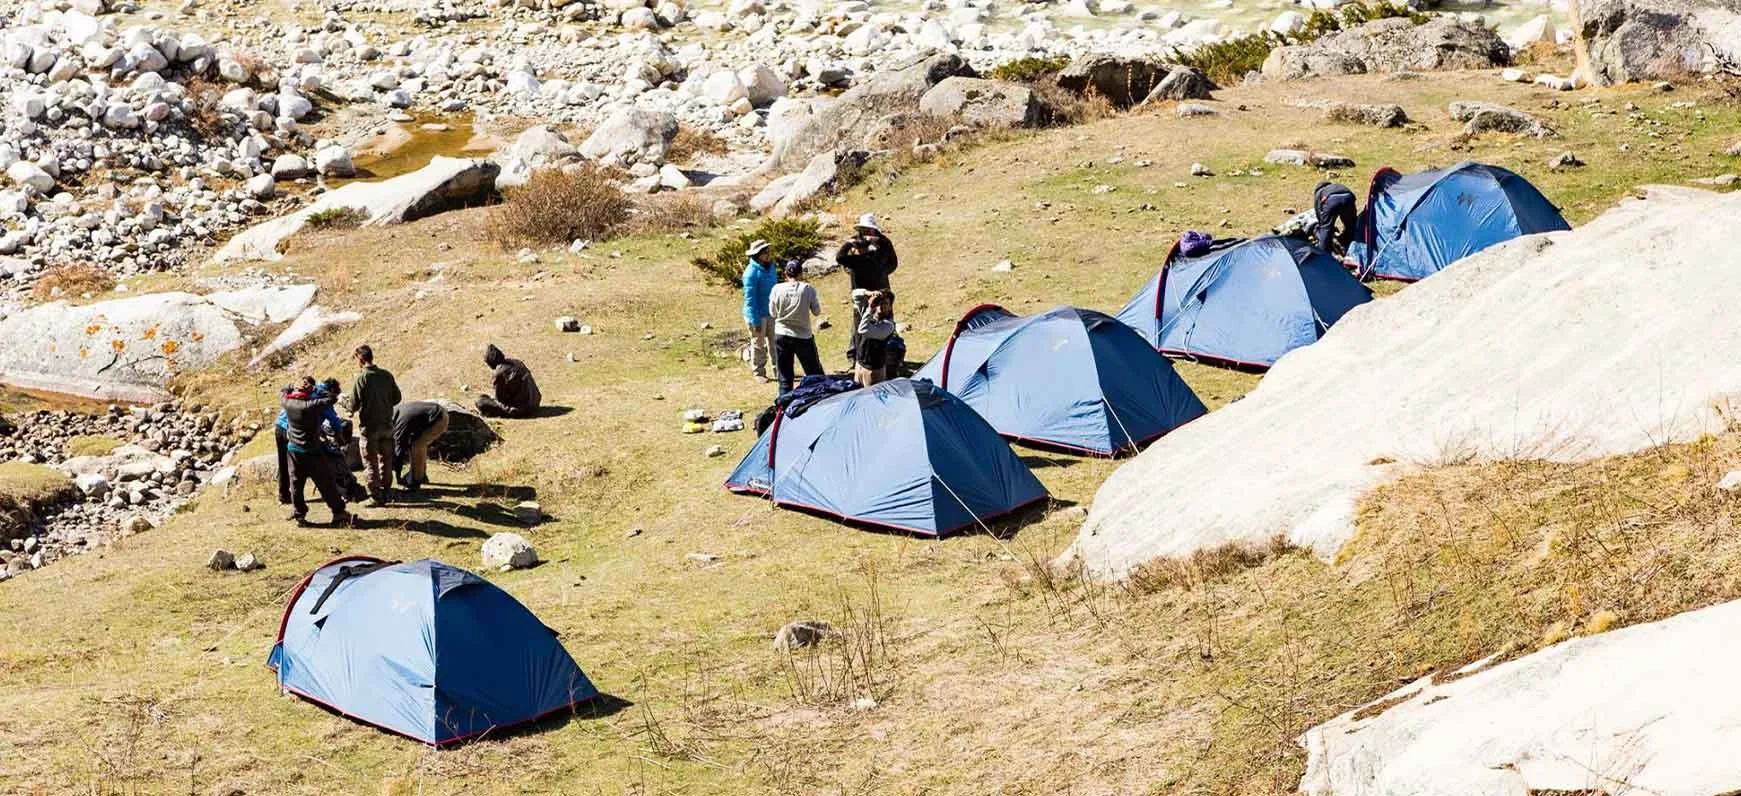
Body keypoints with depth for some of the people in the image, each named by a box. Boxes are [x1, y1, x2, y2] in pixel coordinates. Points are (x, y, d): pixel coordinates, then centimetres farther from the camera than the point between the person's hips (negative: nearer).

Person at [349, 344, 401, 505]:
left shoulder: (362, 378, -16)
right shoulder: (387, 375, 0)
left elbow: (354, 403, -15)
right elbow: (396, 398, 6)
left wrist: (352, 410, 7)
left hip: (369, 426, -5)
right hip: (387, 424, 5)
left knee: (371, 462, 3)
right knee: (386, 460, 16)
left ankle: (375, 497, 4)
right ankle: (385, 493, 23)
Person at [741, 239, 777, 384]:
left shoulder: (770, 267, 3)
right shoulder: (751, 272, -20)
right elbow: (749, 298, -19)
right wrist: (754, 321, -20)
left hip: (771, 313, 6)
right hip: (758, 315, -6)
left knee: (775, 344, 11)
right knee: (758, 345, 7)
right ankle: (759, 373, 19)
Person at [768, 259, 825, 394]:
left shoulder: (777, 289, -8)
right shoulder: (808, 289, -11)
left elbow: (773, 313, 2)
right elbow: (817, 311, -2)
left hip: (781, 336, 1)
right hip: (803, 336, -1)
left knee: (785, 379, 9)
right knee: (815, 375, 13)